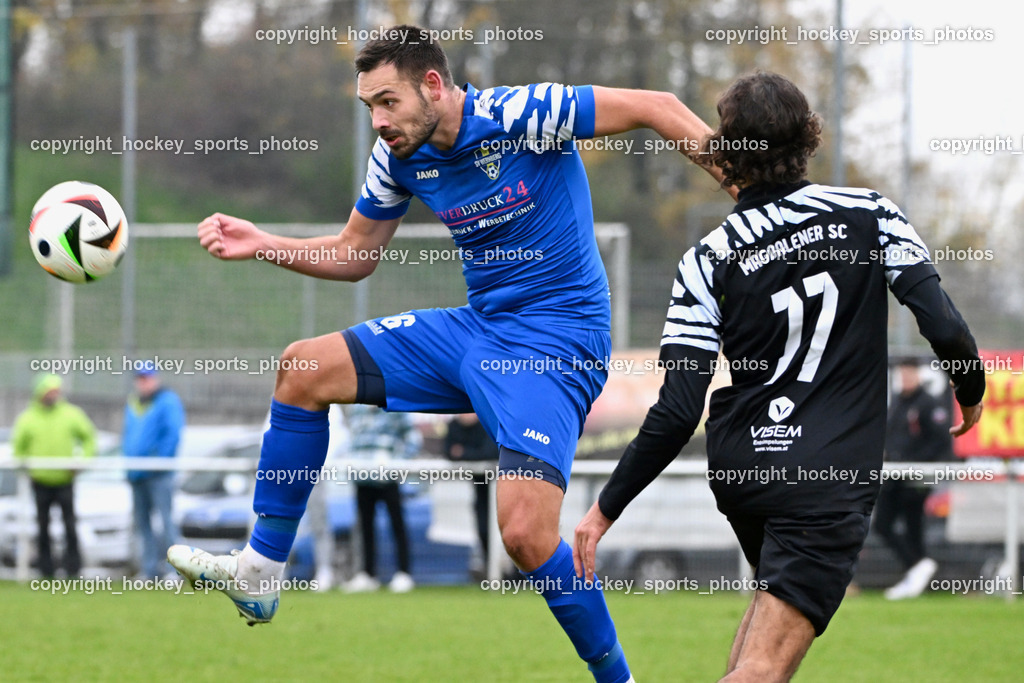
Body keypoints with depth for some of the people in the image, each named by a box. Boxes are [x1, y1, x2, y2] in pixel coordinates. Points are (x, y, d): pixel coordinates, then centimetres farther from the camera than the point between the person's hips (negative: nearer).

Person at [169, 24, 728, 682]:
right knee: (304, 369, 3)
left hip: (556, 339, -8)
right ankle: (258, 574, 12)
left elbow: (655, 107, -15)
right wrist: (261, 244, 1)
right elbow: (354, 254, 16)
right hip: (477, 326, 8)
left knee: (526, 532, -24)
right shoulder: (398, 158, 2)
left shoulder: (518, 116, -19)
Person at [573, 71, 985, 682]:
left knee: (776, 597, 32)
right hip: (830, 482, -3)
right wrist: (971, 391, 11)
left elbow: (677, 413, -7)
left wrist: (606, 509, 1)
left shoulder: (709, 261, -2)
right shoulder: (869, 214, -3)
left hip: (738, 468, 3)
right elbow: (944, 326, -11)